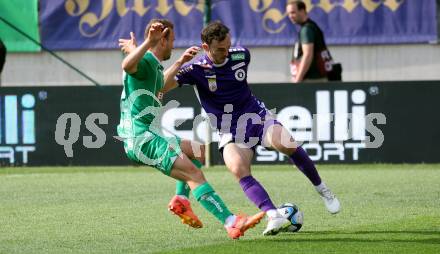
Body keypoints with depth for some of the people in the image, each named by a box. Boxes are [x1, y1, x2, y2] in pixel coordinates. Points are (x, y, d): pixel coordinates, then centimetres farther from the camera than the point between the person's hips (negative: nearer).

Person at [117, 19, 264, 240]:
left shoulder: (154, 65, 19)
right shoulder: (145, 61, -13)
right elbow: (127, 65, -39)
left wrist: (179, 63, 41)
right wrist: (149, 43, -50)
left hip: (149, 134, 11)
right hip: (142, 138, -11)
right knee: (194, 174, -21)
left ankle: (181, 201, 15)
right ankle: (232, 223, -32)